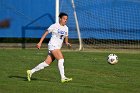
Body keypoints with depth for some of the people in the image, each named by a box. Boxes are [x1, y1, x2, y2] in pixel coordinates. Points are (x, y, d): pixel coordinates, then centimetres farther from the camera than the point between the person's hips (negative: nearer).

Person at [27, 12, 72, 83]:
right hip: (53, 45, -7)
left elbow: (66, 37, 22)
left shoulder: (66, 28, 12)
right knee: (61, 59, -23)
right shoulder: (54, 26, -7)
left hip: (58, 47, 7)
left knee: (47, 63, 5)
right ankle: (63, 78, -25)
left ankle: (31, 72, 14)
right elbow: (46, 33, -3)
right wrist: (40, 43, -8)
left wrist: (67, 43, 0)